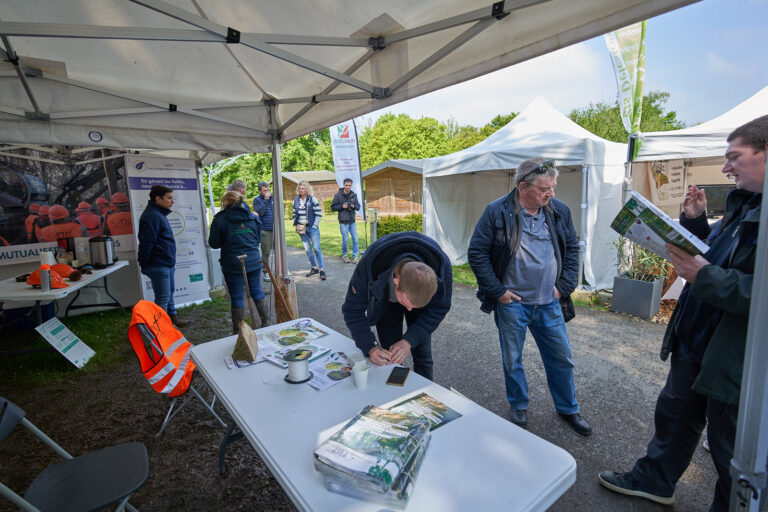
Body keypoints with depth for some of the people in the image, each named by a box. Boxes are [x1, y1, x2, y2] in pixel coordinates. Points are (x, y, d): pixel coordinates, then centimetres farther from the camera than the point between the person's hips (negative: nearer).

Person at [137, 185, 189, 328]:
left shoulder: (159, 214, 16)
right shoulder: (152, 216, -18)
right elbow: (146, 244, -22)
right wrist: (145, 266, -19)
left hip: (167, 264, 11)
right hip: (158, 266, -11)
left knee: (170, 291, 21)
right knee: (163, 298, -3)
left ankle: (172, 316, 34)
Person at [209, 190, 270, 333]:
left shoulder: (220, 219, -8)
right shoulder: (253, 217, 4)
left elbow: (214, 244, -3)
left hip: (233, 264, -3)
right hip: (254, 262, 4)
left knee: (237, 297, 5)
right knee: (257, 292, 16)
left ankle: (238, 332, 14)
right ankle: (266, 324, 25)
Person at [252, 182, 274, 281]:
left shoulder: (273, 198, 11)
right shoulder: (257, 200, 1)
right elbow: (260, 212, -13)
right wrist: (265, 200, -13)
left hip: (275, 229, 3)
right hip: (265, 231, -3)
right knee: (266, 253, 2)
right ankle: (266, 272, 12)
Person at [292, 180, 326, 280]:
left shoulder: (313, 199, -5)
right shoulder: (295, 200, 9)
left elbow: (318, 214, -7)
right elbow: (294, 214, 16)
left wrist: (314, 226, -11)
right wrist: (296, 225, 6)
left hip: (312, 227, -5)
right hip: (301, 228, 5)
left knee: (316, 248, -8)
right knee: (308, 249, 8)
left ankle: (322, 270, -4)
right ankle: (314, 268, 20)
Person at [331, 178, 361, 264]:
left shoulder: (354, 195, 7)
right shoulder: (338, 195, -4)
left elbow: (358, 207, 12)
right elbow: (333, 207, -1)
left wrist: (353, 206, -9)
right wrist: (342, 206, -15)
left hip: (352, 221, 3)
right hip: (343, 222, -3)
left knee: (355, 239, 1)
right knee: (345, 240, 2)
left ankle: (355, 256, 12)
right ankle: (344, 255, 23)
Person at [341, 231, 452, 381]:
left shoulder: (442, 267, -37)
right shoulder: (369, 264, -41)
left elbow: (438, 309, -21)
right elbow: (353, 309, -26)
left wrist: (409, 340, -31)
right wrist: (370, 347, -37)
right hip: (384, 298, 0)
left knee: (422, 356, 5)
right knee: (390, 358, -2)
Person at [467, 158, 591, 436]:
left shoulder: (560, 211, 0)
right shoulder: (497, 212, -13)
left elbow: (572, 248, 11)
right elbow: (476, 253, -10)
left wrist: (564, 286, 3)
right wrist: (497, 290, -11)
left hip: (549, 303, 4)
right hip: (511, 302, -3)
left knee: (561, 358, 15)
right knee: (512, 359, 12)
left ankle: (568, 409, 38)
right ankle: (518, 405, 37)